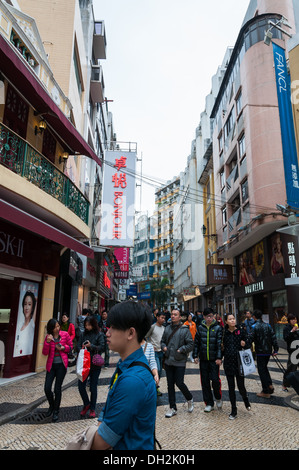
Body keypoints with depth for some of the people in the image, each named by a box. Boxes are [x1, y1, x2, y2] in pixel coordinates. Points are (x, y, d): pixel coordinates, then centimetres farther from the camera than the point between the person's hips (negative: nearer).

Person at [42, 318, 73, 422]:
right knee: (47, 388, -1)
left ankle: (56, 411, 21)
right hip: (51, 365, 2)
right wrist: (47, 342, -20)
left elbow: (71, 346, 6)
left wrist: (63, 348, -13)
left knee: (57, 389, 1)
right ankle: (51, 406, 29)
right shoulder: (48, 337, -1)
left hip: (62, 364, -2)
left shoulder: (65, 334, -5)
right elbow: (45, 353, -6)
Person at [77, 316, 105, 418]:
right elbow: (78, 346, 5)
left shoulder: (99, 335, -6)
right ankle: (86, 404, 26)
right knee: (81, 385, 1)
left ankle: (92, 409, 25)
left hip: (95, 364, -3)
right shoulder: (83, 334, 5)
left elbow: (102, 348, -10)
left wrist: (91, 346, -22)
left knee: (93, 387, 7)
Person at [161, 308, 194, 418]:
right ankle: (172, 408, 24)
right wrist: (164, 347, -3)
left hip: (180, 361, -5)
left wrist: (180, 350, -16)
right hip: (168, 361, 5)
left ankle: (190, 399, 28)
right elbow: (163, 341, 17)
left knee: (179, 383, -3)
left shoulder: (184, 330, -8)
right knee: (170, 385, 10)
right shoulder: (167, 328, 6)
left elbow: (190, 345, -7)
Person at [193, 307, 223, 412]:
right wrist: (195, 355, 4)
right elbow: (196, 342, 8)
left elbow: (220, 344, -8)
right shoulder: (200, 328, 4)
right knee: (205, 381, 7)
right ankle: (209, 403, 21)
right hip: (203, 359, 3)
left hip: (214, 359, -3)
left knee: (215, 379, -5)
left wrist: (219, 357, -15)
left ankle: (218, 398, 25)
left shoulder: (218, 328, -4)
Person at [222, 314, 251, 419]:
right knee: (231, 387, 7)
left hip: (239, 362, -1)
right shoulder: (224, 333, 1)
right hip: (228, 362, 1)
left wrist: (244, 344, -17)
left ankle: (246, 400, 36)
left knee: (241, 386, 2)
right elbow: (222, 348, 8)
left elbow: (247, 344, 4)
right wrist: (220, 357, -8)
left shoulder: (241, 331, -2)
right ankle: (233, 411, 21)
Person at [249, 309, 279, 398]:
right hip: (268, 351, 6)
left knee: (261, 370, 3)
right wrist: (275, 349, 7)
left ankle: (266, 392, 6)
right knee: (264, 368, 22)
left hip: (260, 352, -6)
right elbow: (273, 338, 3)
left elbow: (250, 339, -17)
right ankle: (270, 385, 18)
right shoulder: (268, 325, 4)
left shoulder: (255, 327, -13)